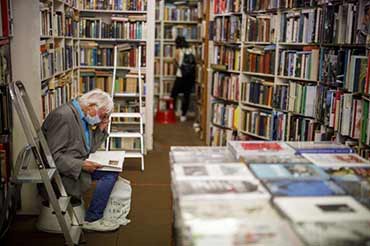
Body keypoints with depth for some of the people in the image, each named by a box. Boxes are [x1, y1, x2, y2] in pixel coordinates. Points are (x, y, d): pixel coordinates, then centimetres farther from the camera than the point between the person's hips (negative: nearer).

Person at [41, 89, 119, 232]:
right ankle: (92, 220, -7)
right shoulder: (63, 116, -20)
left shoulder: (84, 117, 10)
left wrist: (101, 130, 3)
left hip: (77, 165, 10)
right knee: (110, 174, -18)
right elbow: (53, 155, -24)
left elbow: (89, 149, 14)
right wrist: (81, 165, -27)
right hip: (62, 172, -10)